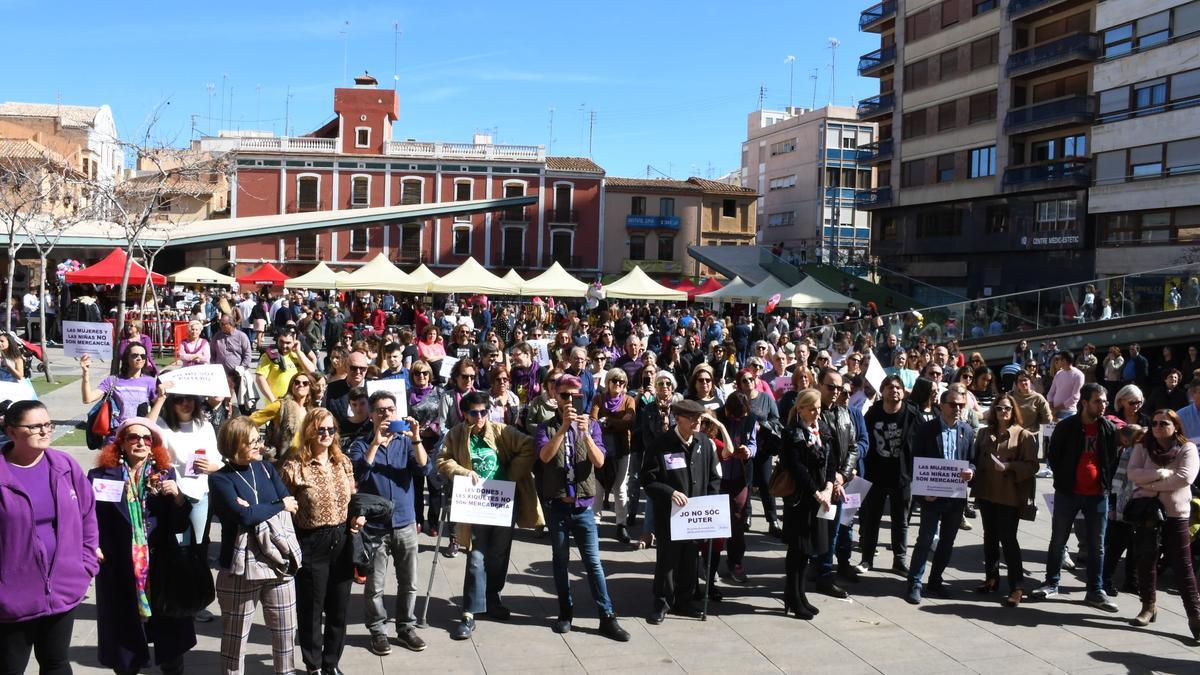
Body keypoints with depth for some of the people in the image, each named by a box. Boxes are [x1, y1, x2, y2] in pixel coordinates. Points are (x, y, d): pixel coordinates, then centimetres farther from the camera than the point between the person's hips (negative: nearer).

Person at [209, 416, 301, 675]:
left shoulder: (266, 468, 6)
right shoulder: (220, 479, -10)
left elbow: (291, 505, -3)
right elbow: (243, 516, -23)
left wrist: (256, 510, -17)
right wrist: (279, 505, -11)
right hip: (240, 568, -5)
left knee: (285, 630, 13)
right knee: (236, 634, 8)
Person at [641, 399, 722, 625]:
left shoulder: (704, 442, 3)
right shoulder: (661, 443, -11)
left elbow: (714, 477, 10)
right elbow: (648, 479, -10)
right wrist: (670, 492, -22)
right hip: (669, 513, -4)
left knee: (690, 558, 14)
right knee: (667, 558, 4)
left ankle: (683, 601, 29)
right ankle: (662, 603, 19)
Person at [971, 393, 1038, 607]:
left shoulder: (1024, 435, -5)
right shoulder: (984, 433, 10)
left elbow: (1031, 466, -9)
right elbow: (976, 458, 15)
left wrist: (1008, 466, -22)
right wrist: (975, 485, 3)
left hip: (1010, 495, -5)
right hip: (986, 492, 5)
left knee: (1008, 539, -6)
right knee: (990, 537, 14)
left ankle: (1016, 587, 0)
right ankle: (991, 578, 27)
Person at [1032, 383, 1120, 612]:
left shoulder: (1109, 429, 0)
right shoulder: (1066, 427, -6)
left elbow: (1114, 459, 9)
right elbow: (1053, 456, 3)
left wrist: (1106, 483, 2)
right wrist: (1062, 479, 0)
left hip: (1098, 494, 1)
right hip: (1068, 493, -1)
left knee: (1097, 545, 7)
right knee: (1058, 540, 8)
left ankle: (1095, 591, 17)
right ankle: (1051, 584, 21)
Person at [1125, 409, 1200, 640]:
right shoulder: (1142, 447, 6)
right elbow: (1133, 474, -8)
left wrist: (1150, 482, -16)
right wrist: (1162, 474, -19)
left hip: (1175, 513, -3)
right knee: (1146, 560, 10)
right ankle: (1148, 606, 23)